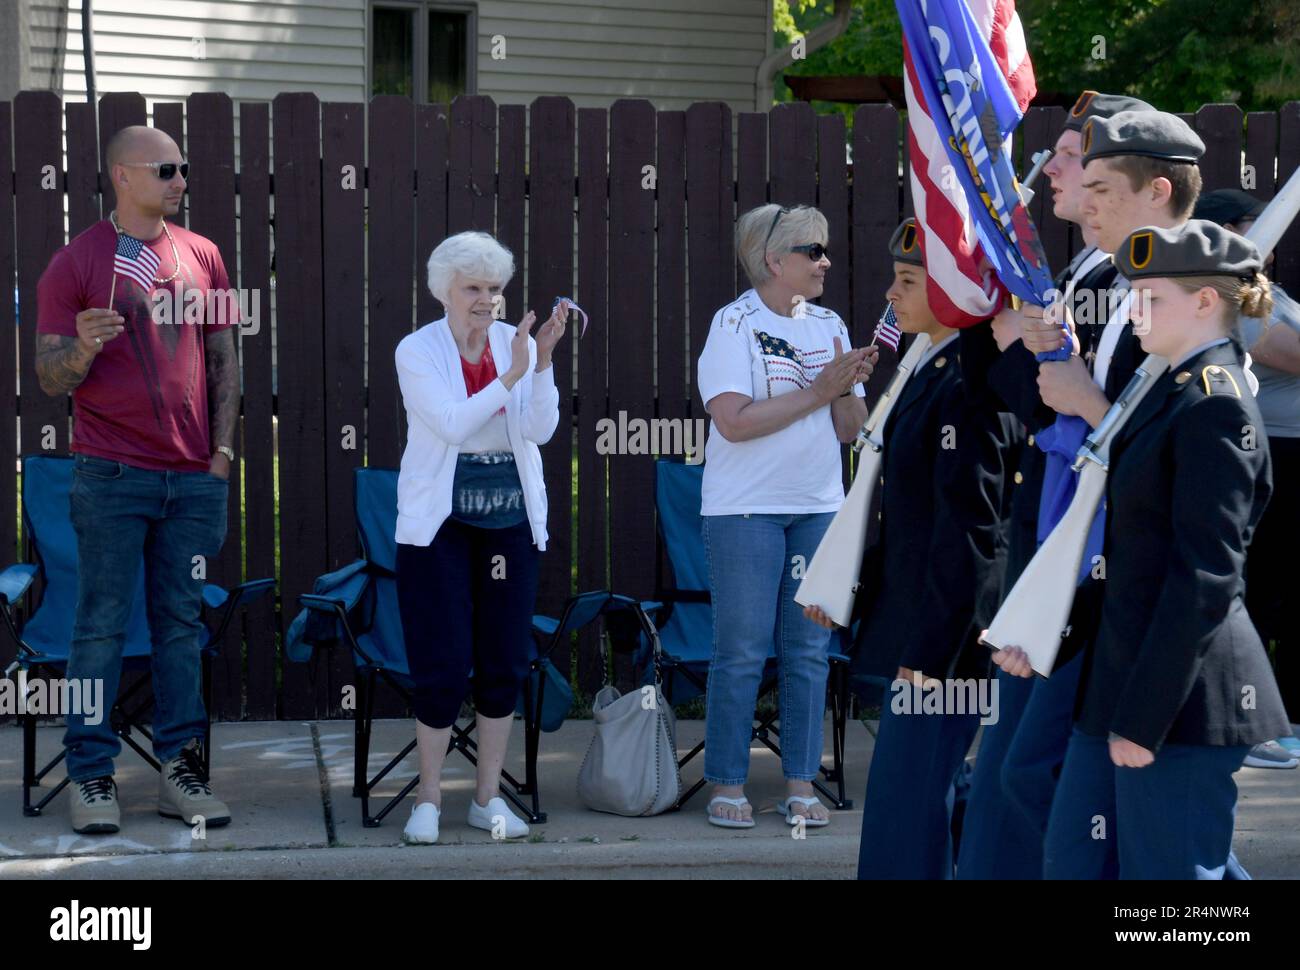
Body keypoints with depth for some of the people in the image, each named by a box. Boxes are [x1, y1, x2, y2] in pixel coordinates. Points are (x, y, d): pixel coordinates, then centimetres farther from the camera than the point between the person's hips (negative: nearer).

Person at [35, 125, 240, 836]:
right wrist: (85, 346, -22)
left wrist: (222, 450, 7)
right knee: (102, 625, -2)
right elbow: (51, 380, -1)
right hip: (111, 476, -4)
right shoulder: (75, 262, 0)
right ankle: (90, 777, 3)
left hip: (193, 477, 4)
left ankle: (180, 771, 12)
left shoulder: (201, 256, 12)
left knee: (181, 625, 7)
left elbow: (224, 359, 16)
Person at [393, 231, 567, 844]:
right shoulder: (418, 351, -5)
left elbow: (541, 429, -9)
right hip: (440, 522, -3)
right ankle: (428, 799, 11)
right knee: (443, 665, -4)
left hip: (510, 521, 3)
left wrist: (544, 360, -21)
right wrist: (511, 375, -24)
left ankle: (489, 798, 17)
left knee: (505, 662, 5)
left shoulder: (517, 344, 3)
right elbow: (451, 424, -18)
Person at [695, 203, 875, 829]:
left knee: (810, 651, 6)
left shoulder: (829, 326, 10)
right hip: (746, 510, -5)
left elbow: (849, 430, 11)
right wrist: (819, 390, -15)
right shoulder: (734, 324, -6)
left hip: (819, 507, 5)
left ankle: (800, 784, 13)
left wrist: (850, 387, -10)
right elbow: (735, 421, -18)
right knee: (742, 652, -2)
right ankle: (727, 786, 7)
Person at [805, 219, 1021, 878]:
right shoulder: (935, 371, 12)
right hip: (919, 630, 10)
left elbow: (970, 531, -21)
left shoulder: (969, 388, -18)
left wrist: (929, 653, -19)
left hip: (947, 639, -10)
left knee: (907, 805, -4)